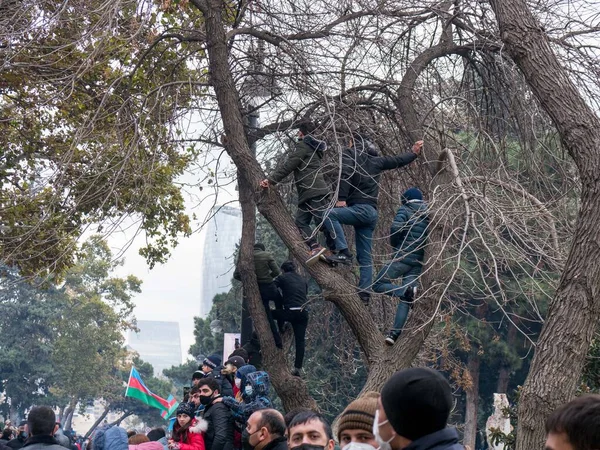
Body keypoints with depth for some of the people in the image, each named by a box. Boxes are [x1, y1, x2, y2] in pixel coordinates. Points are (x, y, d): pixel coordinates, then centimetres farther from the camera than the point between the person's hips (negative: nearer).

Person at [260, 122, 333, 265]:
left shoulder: (303, 145, -2)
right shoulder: (314, 148, 28)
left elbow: (288, 166, -9)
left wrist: (271, 180, -6)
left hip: (313, 191, -10)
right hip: (307, 194, 10)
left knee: (324, 220, -13)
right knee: (301, 221, 5)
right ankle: (315, 248, -9)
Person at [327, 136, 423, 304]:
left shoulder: (350, 154, 2)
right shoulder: (376, 161, 19)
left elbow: (346, 175, -16)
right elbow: (398, 161, 32)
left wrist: (341, 198, -21)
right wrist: (414, 153, 49)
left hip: (360, 208, -7)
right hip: (372, 213, 7)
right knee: (365, 256, 8)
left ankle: (343, 252, -29)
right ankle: (365, 291, 2)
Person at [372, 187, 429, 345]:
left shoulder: (405, 210, -1)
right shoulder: (428, 214, 15)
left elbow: (396, 226, -18)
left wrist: (394, 244, -2)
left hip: (402, 257, -6)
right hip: (418, 262, 6)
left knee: (378, 285, 2)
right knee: (404, 300, 3)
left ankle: (406, 291, -22)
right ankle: (395, 333, -6)